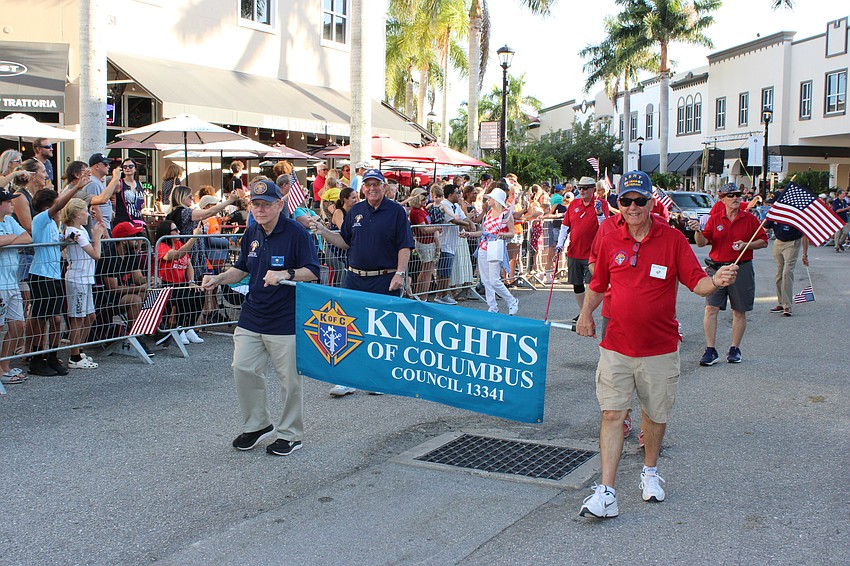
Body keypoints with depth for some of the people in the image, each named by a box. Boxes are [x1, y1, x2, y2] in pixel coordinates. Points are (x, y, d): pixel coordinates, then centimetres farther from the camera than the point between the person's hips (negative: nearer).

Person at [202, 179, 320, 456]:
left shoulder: (296, 233, -10)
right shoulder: (252, 233, 10)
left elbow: (312, 272, -14)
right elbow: (242, 268, 23)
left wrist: (285, 275, -29)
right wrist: (219, 278, 6)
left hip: (286, 320, -6)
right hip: (251, 316, 6)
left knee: (289, 378, 3)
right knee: (242, 368, 4)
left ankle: (290, 434, 19)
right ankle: (257, 425, 23)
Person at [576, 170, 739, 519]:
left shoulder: (672, 239, -4)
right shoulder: (610, 242, 3)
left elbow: (696, 283, -6)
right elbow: (598, 285, 16)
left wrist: (716, 281, -28)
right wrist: (586, 313, -2)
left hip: (659, 349, -1)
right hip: (616, 346, 1)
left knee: (656, 415, 13)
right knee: (612, 414, -5)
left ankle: (650, 471, 38)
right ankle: (606, 493, -5)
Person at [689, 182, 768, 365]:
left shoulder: (749, 219, 4)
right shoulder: (714, 219, 4)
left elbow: (763, 241, 7)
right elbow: (702, 243, -3)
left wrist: (746, 245, -10)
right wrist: (698, 231, -23)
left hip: (741, 268, 0)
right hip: (716, 267, 0)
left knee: (739, 311, 7)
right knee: (711, 308, -8)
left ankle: (735, 349, 20)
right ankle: (710, 350, -3)